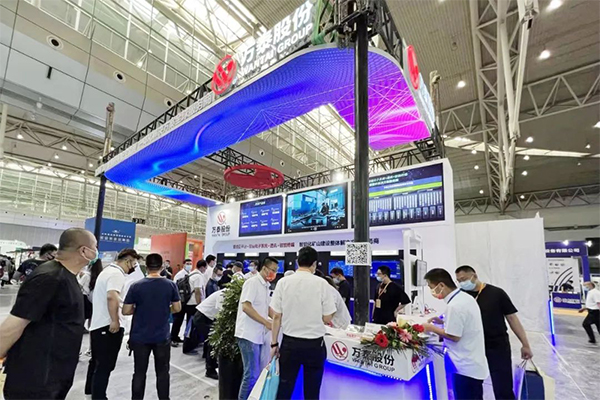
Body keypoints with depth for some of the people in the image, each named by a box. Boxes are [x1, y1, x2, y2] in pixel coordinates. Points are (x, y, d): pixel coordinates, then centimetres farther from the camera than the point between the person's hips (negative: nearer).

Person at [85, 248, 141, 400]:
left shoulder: (107, 270, 15)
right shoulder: (117, 273, -17)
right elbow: (112, 296, -31)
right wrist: (115, 321, -24)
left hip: (97, 324, 10)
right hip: (108, 325, -10)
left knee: (97, 362, 22)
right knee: (105, 365, -1)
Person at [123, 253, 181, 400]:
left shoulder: (136, 286, -9)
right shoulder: (171, 285, -8)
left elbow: (126, 311, -6)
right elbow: (177, 308, -3)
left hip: (140, 337, 0)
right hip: (162, 337, 0)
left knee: (139, 373, 14)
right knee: (162, 372, 14)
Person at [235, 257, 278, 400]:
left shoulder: (265, 286, 12)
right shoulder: (253, 282, -14)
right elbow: (246, 307, -22)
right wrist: (266, 323, -21)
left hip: (258, 335, 9)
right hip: (248, 334, -9)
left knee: (256, 374, 15)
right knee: (252, 374, -3)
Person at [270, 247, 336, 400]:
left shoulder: (283, 282, -6)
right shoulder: (321, 283, -10)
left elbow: (276, 316, -2)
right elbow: (327, 319, -5)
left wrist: (274, 343, 8)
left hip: (289, 343, 2)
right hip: (314, 344, -1)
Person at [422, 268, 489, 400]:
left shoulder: (454, 305, -26)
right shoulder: (466, 297, 4)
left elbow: (454, 336, -22)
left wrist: (432, 328, -11)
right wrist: (443, 322, 10)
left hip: (466, 367, -9)